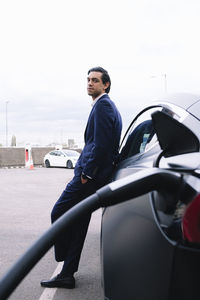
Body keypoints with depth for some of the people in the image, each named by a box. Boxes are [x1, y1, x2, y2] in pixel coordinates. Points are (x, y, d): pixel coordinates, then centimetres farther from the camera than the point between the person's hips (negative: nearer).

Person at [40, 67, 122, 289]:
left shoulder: (103, 105, -11)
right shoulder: (105, 105, 21)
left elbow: (101, 144, -21)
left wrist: (87, 173, -18)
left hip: (90, 176, -10)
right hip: (91, 175, 10)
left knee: (59, 213, -3)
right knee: (78, 223, 12)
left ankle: (64, 258, 11)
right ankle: (67, 274, 20)